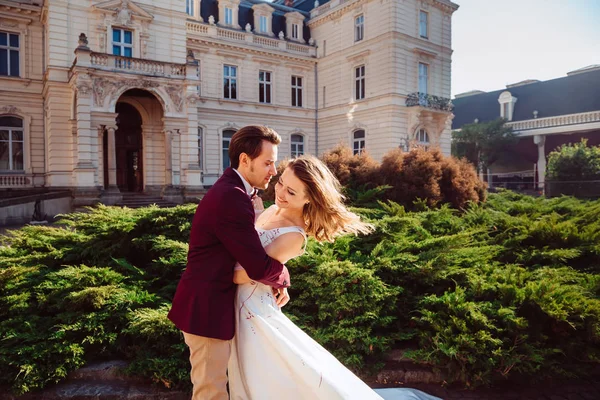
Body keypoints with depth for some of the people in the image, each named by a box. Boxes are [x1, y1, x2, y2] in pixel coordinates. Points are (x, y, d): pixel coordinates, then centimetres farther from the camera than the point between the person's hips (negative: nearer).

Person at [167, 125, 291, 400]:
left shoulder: (228, 189, 9)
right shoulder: (232, 197, -25)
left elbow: (247, 250, 13)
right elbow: (259, 266, -25)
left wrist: (275, 279, -1)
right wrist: (283, 278, -4)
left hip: (208, 302, 10)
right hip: (206, 308, -10)